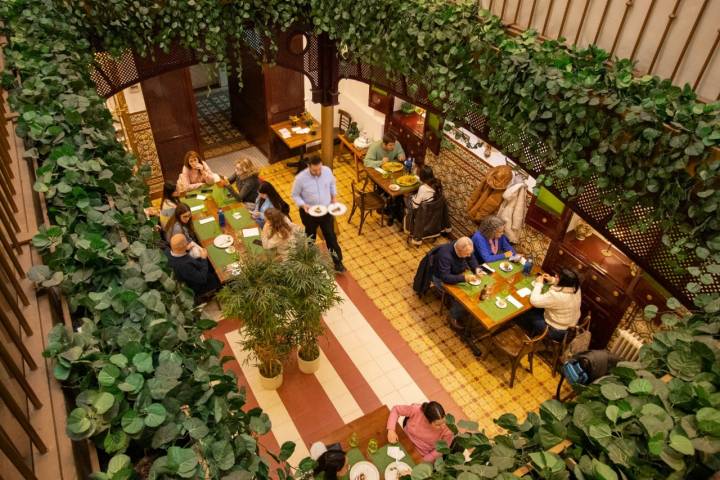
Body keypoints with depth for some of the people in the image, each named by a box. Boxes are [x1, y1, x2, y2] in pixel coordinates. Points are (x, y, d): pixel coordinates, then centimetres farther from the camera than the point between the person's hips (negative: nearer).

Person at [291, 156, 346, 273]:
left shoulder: (327, 171, -16)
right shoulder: (300, 178, -25)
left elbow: (332, 183, 7)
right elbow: (295, 195, -10)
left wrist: (334, 196, -4)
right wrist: (303, 205, -26)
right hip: (309, 213, -2)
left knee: (331, 236, 13)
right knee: (310, 238, 21)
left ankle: (337, 262, 30)